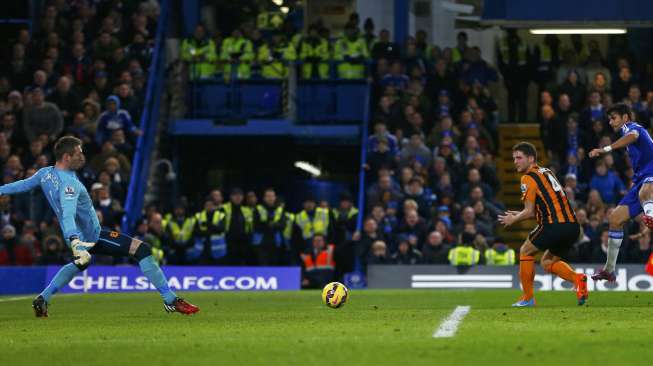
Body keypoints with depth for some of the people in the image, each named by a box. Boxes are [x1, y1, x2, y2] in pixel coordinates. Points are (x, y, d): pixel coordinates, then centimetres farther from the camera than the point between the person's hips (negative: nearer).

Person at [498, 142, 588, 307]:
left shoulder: (528, 177, -3)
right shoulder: (547, 172, 23)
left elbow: (529, 211, -5)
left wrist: (512, 220, 13)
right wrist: (519, 214, 28)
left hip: (555, 225, -8)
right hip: (573, 225, 8)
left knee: (525, 251, 14)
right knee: (547, 262, 23)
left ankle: (528, 298, 13)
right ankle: (577, 278, -2)